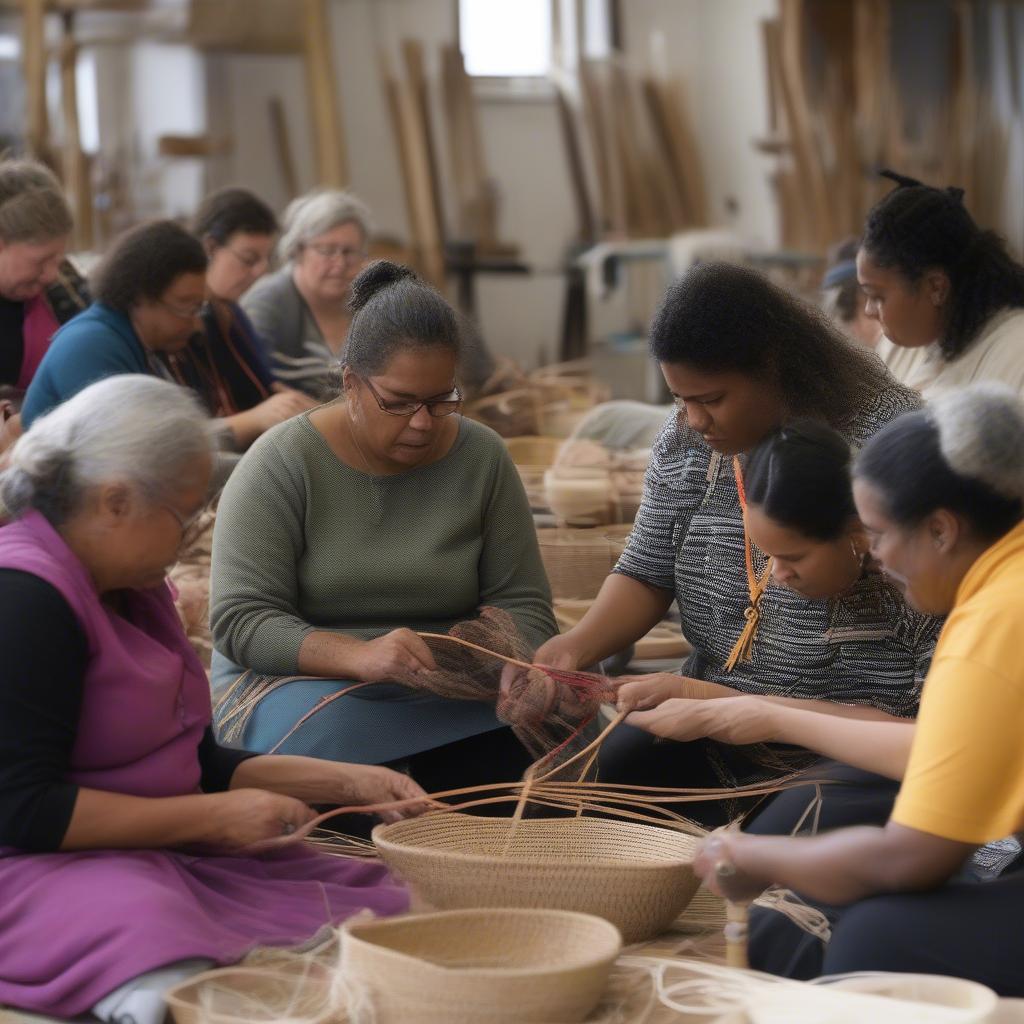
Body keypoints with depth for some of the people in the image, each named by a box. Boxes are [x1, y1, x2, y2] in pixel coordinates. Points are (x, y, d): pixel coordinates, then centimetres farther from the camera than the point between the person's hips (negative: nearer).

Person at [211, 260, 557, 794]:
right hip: (299, 680, -2)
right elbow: (238, 621, -13)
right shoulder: (283, 461, -6)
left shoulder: (482, 456, 4)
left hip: (448, 692, 3)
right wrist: (359, 655, -29)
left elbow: (524, 608, 9)